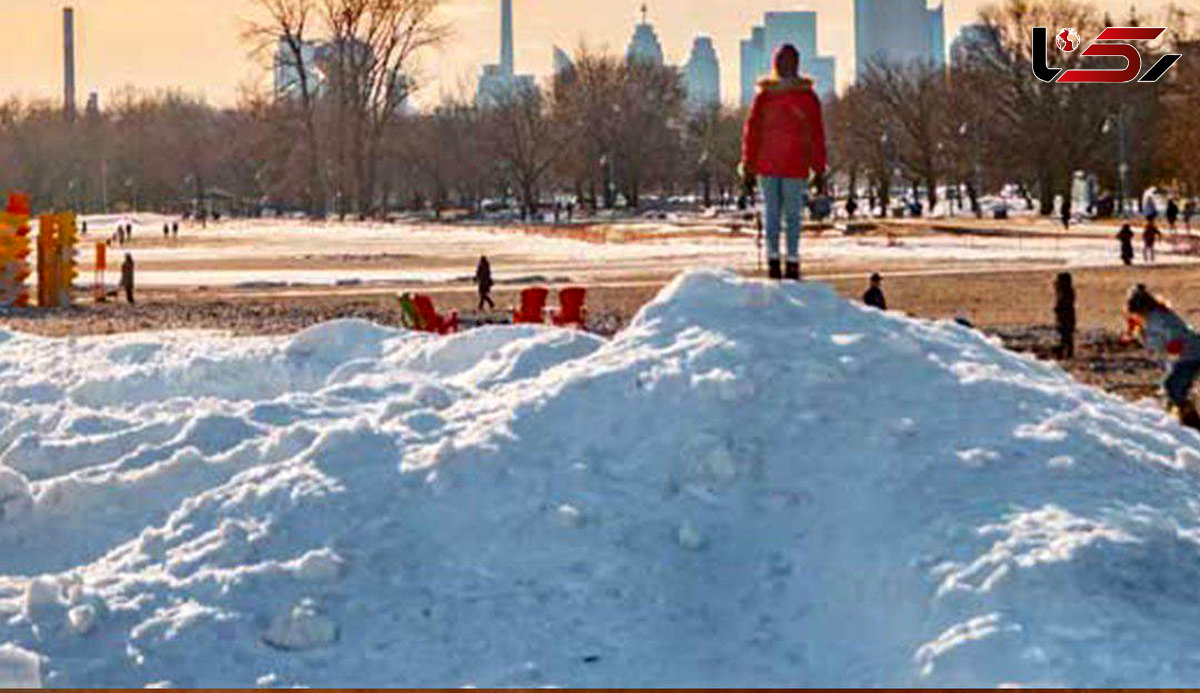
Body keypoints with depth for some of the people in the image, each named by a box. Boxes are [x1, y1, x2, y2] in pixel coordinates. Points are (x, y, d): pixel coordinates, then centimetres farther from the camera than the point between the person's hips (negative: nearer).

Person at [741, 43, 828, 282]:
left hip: (767, 166, 0)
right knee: (793, 215, 3)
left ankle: (773, 260, 6)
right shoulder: (808, 97, -1)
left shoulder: (764, 96, -1)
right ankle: (792, 262, 4)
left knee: (772, 213, 7)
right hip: (796, 167, 0)